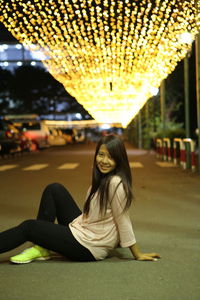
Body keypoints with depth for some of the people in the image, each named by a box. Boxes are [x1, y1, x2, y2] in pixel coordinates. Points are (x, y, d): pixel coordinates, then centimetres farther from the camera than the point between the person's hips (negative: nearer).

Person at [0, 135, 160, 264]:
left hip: (87, 249, -9)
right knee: (54, 189, 4)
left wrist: (138, 254, -12)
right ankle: (41, 248, 2)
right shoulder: (103, 178, 5)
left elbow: (123, 221, -18)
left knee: (28, 227, -4)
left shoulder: (115, 183, -24)